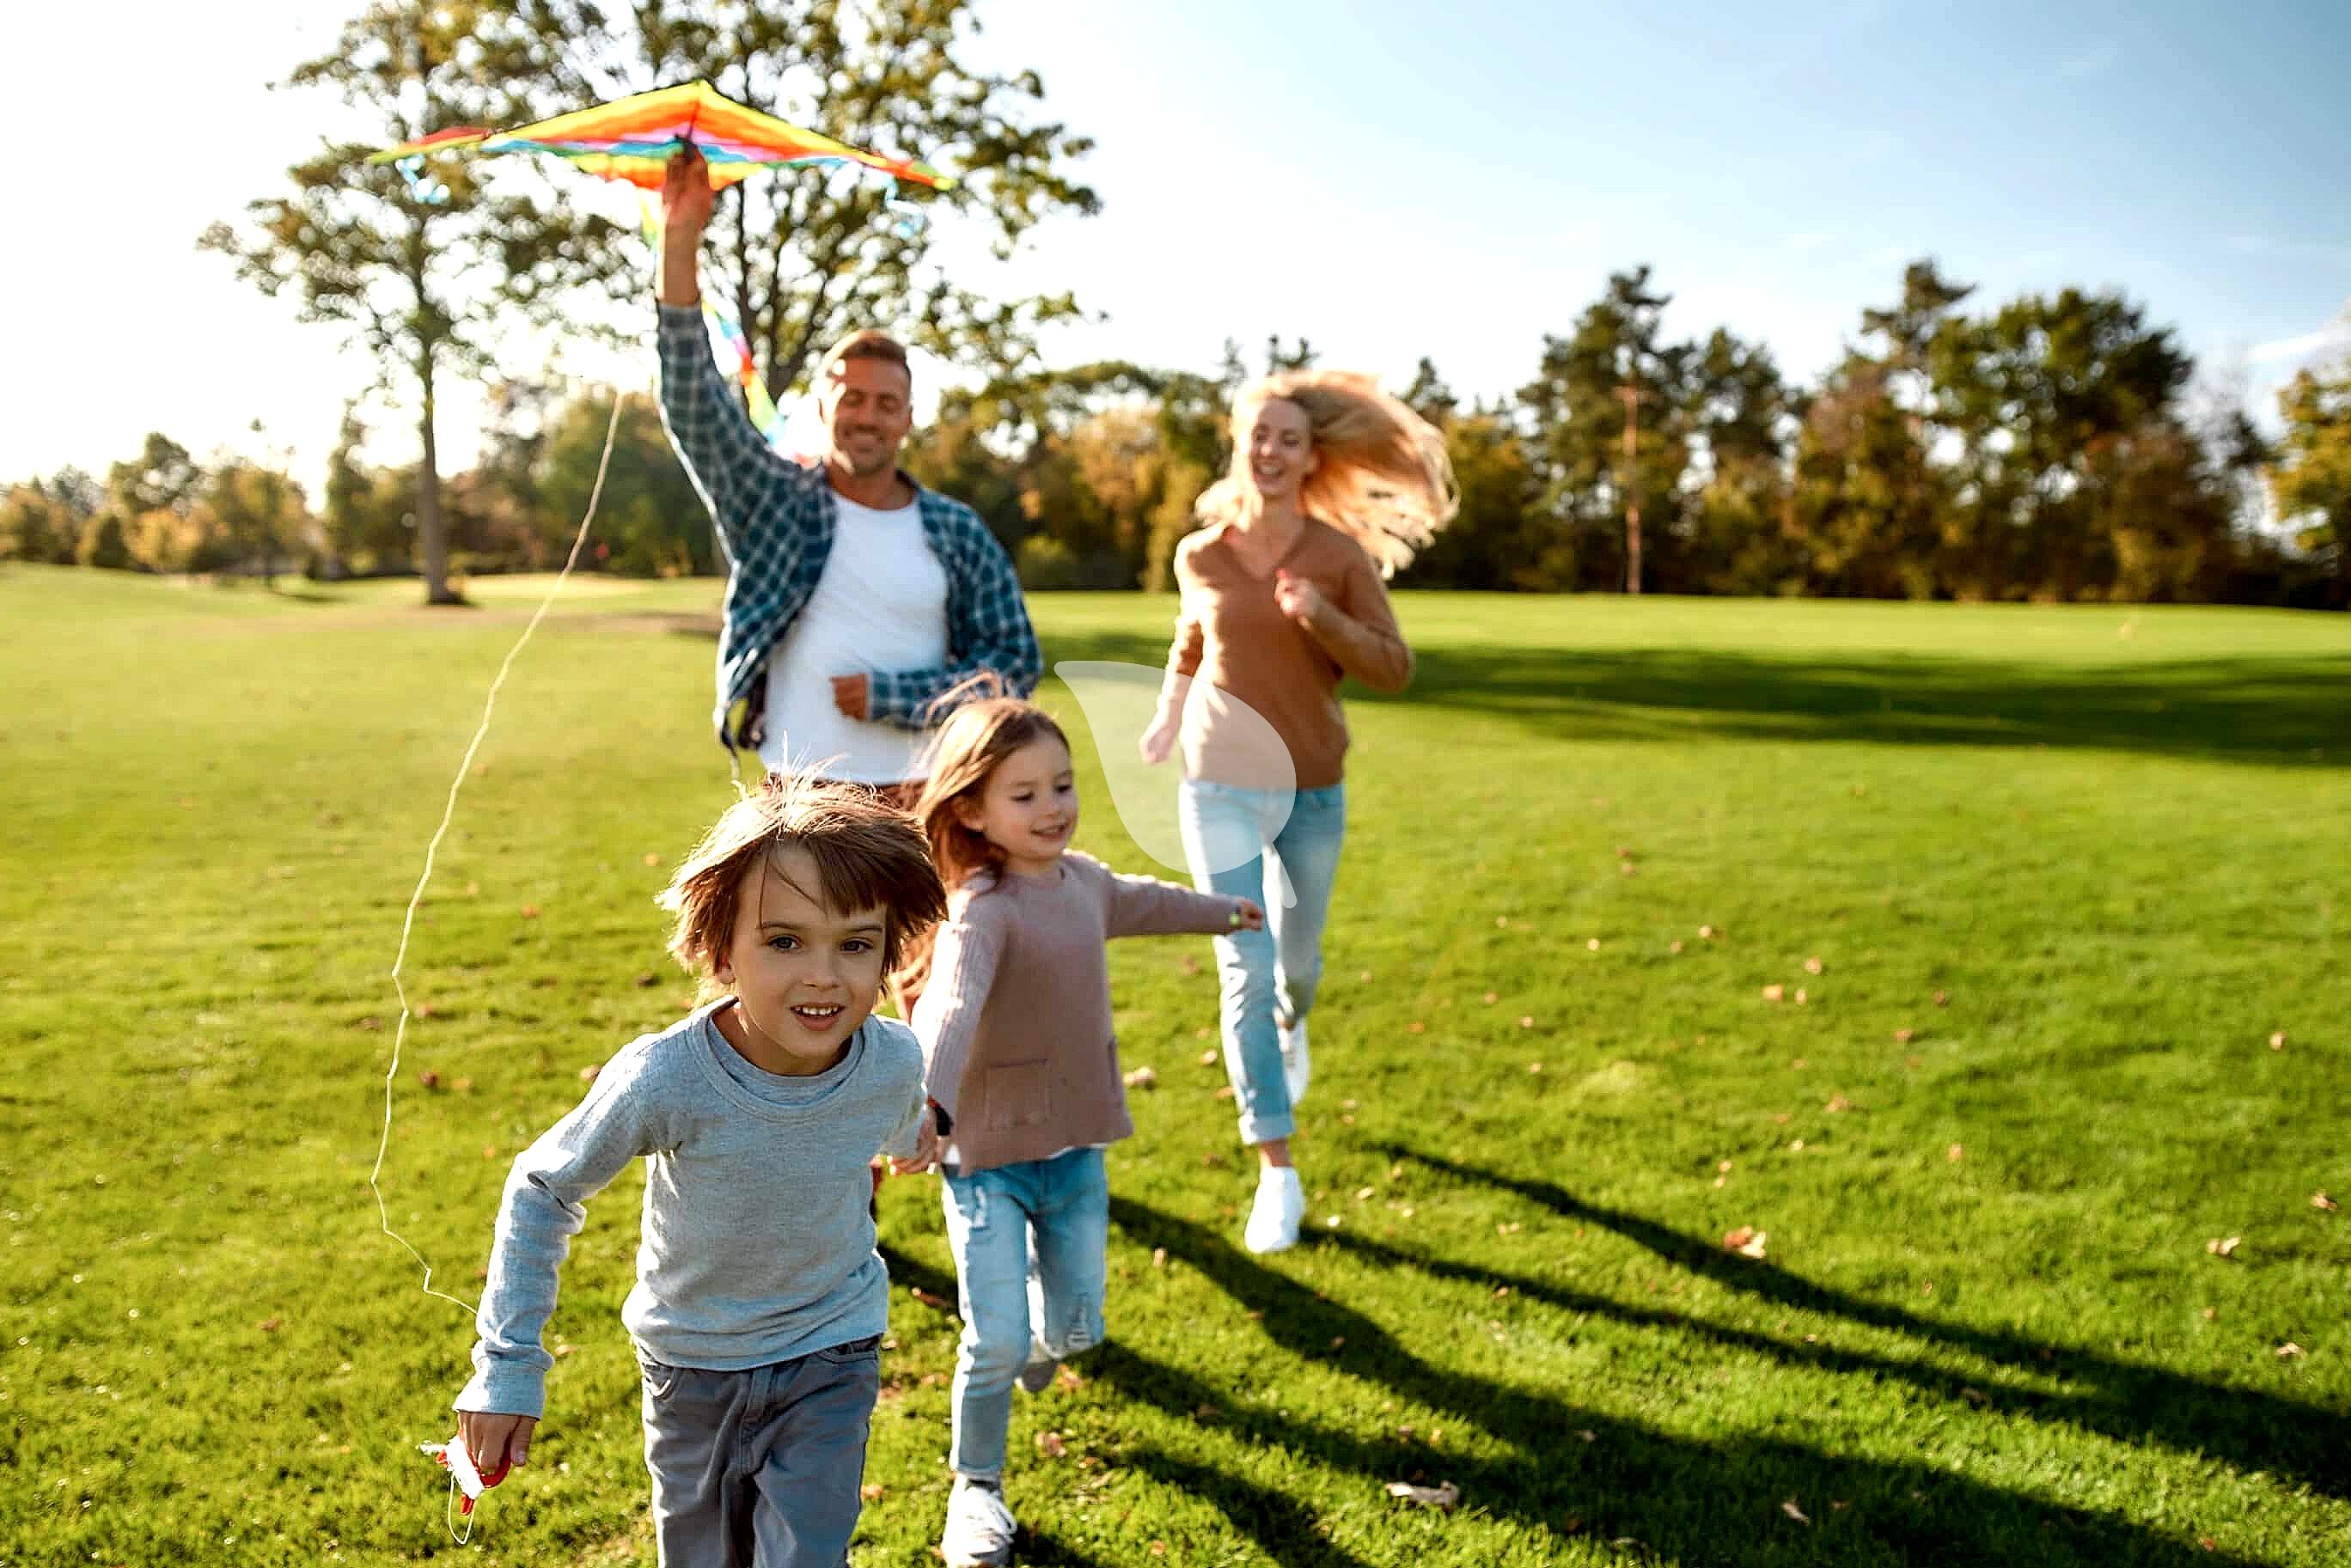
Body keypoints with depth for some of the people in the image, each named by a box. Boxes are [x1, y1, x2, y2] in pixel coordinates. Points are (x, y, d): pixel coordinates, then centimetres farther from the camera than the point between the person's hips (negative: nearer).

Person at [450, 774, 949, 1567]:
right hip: (693, 1365, 0)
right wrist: (507, 1368, -15)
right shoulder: (664, 1079, -32)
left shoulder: (894, 1061, -24)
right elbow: (542, 1189, -15)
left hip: (830, 1363, 1)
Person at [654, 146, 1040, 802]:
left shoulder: (958, 533, 4)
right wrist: (680, 242, -17)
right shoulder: (773, 501, 4)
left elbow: (1016, 662, 3)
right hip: (795, 796, 0)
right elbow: (693, 404, -7)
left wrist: (890, 697, -9)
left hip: (920, 798, 1)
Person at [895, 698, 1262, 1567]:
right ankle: (976, 1487, 19)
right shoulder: (982, 910, -23)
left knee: (1075, 1327, 13)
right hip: (988, 1161, -6)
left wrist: (1221, 910, 44)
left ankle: (1042, 1332, 50)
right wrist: (927, 1106, -60)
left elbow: (1137, 901, 26)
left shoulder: (1083, 879, 2)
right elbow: (949, 1006, -41)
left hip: (1076, 1152, 6)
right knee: (997, 1340, -7)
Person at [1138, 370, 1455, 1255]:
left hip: (1314, 790, 1)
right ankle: (1278, 1174, -1)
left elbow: (1395, 671, -8)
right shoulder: (1200, 555, -2)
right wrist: (1168, 717, 8)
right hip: (1222, 789, -1)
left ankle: (1291, 1027, 57)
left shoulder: (1342, 556, -6)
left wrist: (1325, 619, -23)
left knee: (1298, 959, 19)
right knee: (1246, 973, -9)